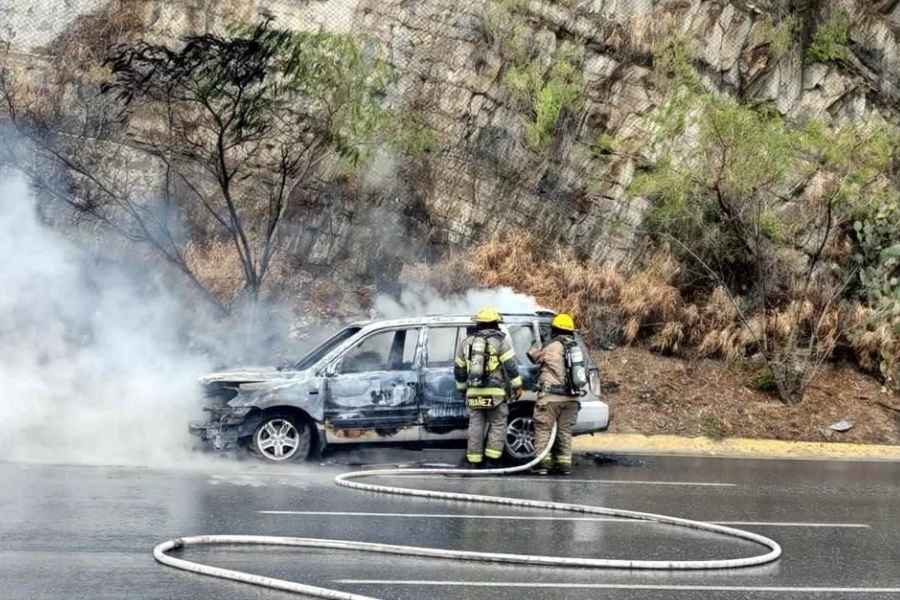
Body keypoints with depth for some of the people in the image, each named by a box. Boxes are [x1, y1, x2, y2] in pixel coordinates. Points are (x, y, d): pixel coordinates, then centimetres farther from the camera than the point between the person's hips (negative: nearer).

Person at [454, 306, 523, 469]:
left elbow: (459, 370, 19)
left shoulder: (467, 342, 14)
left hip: (474, 392, 4)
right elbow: (510, 365, -6)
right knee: (498, 425, 3)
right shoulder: (500, 340, -1)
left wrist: (462, 388, 29)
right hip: (495, 393, -4)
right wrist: (517, 385, 0)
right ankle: (492, 460, -4)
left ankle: (474, 461, 7)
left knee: (476, 425, 7)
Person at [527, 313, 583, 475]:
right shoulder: (576, 348, 11)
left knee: (543, 430, 2)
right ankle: (565, 464, 12)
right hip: (571, 397, 6)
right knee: (565, 431, 13)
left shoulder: (552, 347, -7)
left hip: (551, 396, -6)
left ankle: (543, 463, -1)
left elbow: (532, 355, 6)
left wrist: (536, 349, 27)